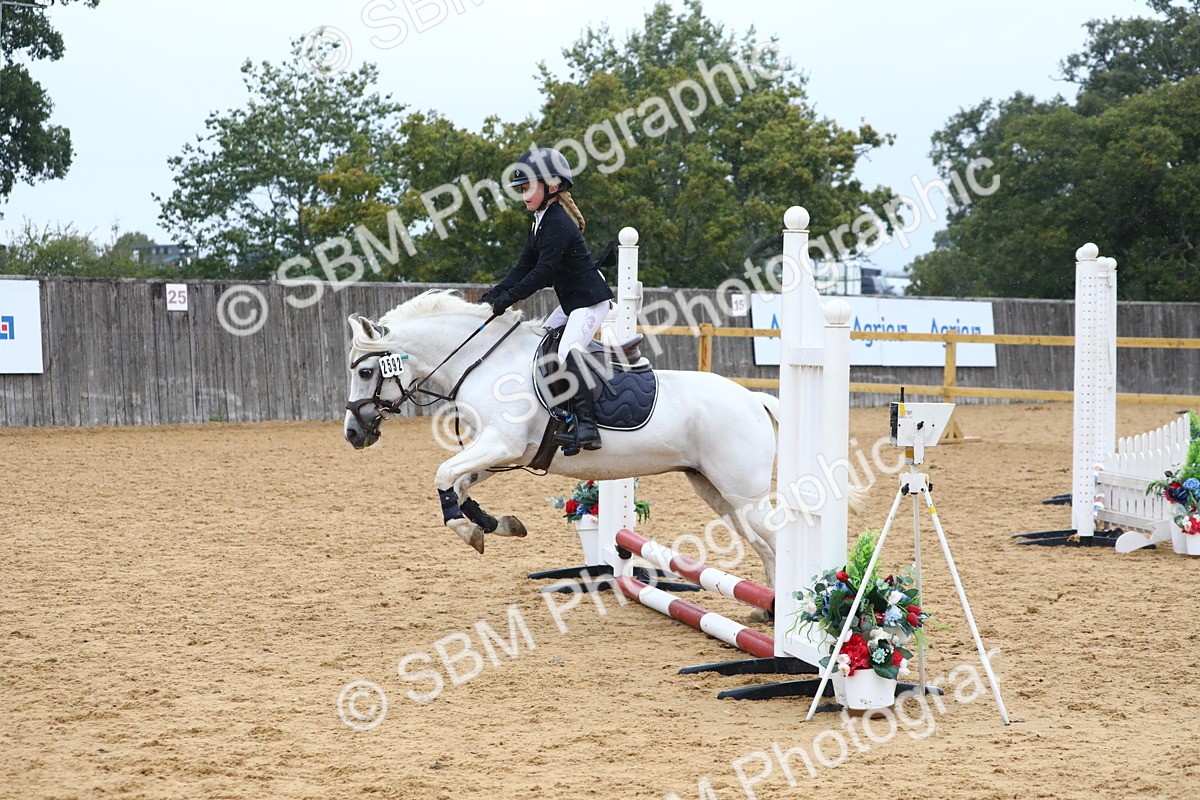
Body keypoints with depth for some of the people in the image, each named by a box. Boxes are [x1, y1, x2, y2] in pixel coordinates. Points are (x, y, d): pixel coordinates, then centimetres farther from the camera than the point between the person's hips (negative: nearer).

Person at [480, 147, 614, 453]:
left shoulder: (559, 223, -19)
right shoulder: (540, 223, 12)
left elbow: (544, 271, -26)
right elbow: (524, 267, 11)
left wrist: (508, 297, -26)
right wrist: (493, 294, -1)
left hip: (591, 300, -12)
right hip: (570, 301, 12)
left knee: (568, 351, -28)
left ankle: (587, 426, -36)